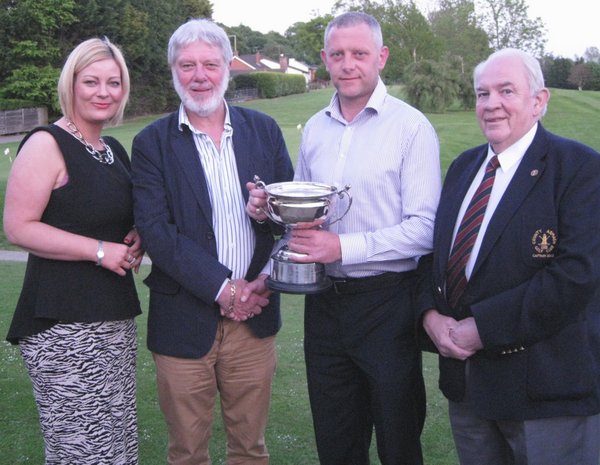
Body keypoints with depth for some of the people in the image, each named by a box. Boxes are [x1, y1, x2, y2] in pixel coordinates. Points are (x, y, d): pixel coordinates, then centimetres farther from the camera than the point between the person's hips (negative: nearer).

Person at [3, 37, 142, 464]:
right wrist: (100, 250, -17)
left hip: (115, 316, 8)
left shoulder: (115, 150, 15)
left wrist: (136, 240, 5)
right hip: (65, 323, -8)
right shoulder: (46, 145, -9)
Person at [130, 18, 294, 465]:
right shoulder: (152, 142, -2)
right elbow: (155, 228, -11)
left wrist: (268, 279, -11)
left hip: (255, 314, 2)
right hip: (185, 321, -2)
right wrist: (221, 286, -17)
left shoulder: (263, 129, 5)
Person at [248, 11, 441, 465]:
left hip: (386, 302, -5)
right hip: (324, 301, 5)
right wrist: (270, 210, -3)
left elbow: (424, 229, -16)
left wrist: (343, 247, -22)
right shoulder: (315, 128, 8)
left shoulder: (411, 126, -10)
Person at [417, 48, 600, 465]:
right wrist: (430, 313, -6)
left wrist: (483, 327, -20)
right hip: (465, 376, 6)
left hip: (545, 382, -6)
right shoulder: (463, 166, 12)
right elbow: (436, 249, 13)